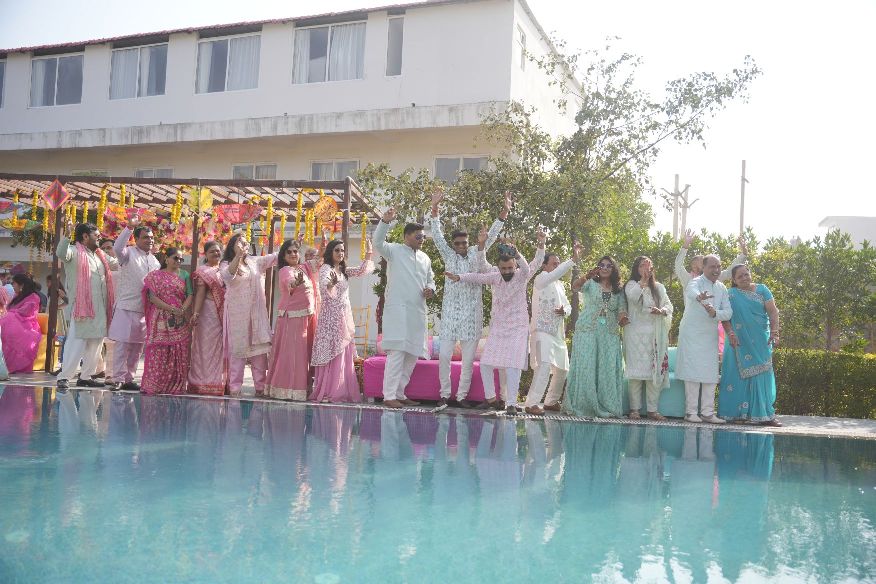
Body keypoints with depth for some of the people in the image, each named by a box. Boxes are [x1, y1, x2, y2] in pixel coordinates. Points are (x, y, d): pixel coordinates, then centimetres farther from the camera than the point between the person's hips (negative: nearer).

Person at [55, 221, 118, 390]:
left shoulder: (100, 255, 20)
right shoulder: (74, 252, -3)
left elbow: (118, 263, 30)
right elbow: (61, 253, -24)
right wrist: (67, 234, -37)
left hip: (100, 309, 8)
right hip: (81, 307, -8)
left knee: (95, 344, 9)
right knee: (76, 342, -12)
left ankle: (86, 377, 17)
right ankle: (64, 377, -9)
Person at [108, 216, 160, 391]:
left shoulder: (154, 261, 16)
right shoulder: (129, 253, -3)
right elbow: (117, 248, -26)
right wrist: (129, 227, -32)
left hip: (146, 309, 7)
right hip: (127, 307, -6)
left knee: (137, 346, 10)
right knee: (122, 344, -5)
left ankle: (128, 378, 18)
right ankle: (118, 378, -1)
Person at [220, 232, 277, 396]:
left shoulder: (255, 261, 13)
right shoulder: (226, 264, 1)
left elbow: (276, 257, 12)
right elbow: (228, 275, -21)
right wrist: (238, 255, -31)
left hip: (257, 312, 4)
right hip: (237, 313, -4)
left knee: (259, 348, 1)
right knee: (237, 349, -1)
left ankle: (261, 386, 5)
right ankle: (235, 387, 3)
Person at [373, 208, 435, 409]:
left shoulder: (425, 258, 18)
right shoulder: (394, 251, 0)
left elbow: (430, 279, 27)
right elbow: (378, 243, -19)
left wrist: (430, 289, 4)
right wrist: (385, 222, -33)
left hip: (418, 311, 7)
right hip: (398, 309, -7)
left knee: (413, 354, 9)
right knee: (397, 353, -12)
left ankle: (399, 393, 19)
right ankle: (389, 396, -8)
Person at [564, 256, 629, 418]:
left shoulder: (619, 290, 15)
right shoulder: (590, 284, 5)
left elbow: (621, 309, 7)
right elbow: (575, 287, -15)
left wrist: (622, 319, -18)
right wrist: (586, 276, -36)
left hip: (610, 333, 3)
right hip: (587, 330, -3)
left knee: (608, 369, 0)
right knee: (585, 366, -4)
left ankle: (606, 406, 7)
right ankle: (581, 405, 1)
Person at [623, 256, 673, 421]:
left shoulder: (659, 287, 16)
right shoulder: (632, 285, 3)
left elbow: (669, 306, 13)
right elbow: (633, 297, -18)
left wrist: (661, 311, -8)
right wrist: (643, 280, -17)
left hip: (656, 334, 4)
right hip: (636, 334, -4)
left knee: (655, 370, 0)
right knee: (636, 370, -6)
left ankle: (652, 409, 4)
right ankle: (635, 408, -2)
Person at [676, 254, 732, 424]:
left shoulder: (722, 288, 9)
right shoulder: (697, 282, -10)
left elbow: (728, 312, 2)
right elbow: (692, 290, -36)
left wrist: (715, 313, -21)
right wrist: (699, 297, -61)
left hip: (711, 336, 6)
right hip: (692, 334, -6)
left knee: (711, 375, 5)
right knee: (693, 372, -7)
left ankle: (707, 411, 11)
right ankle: (691, 411, 0)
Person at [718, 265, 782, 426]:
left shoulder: (762, 290, 8)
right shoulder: (731, 294, 3)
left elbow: (773, 311, 0)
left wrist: (774, 332, -12)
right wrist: (730, 333, -19)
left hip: (761, 342, 2)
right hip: (739, 342, -2)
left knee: (761, 375, 0)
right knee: (738, 376, -1)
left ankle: (764, 414, 1)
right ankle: (734, 412, 3)